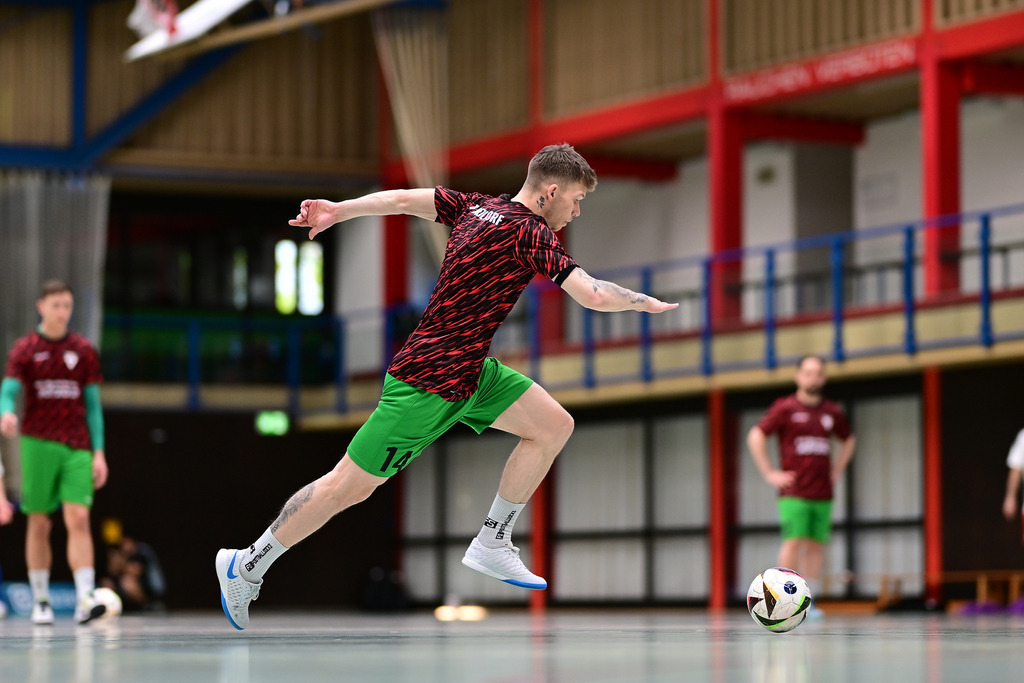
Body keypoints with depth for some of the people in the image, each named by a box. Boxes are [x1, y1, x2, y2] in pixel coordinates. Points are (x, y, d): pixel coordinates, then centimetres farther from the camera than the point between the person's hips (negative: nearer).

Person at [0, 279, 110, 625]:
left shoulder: (83, 351, 9)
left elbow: (93, 404, 11)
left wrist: (98, 452, 4)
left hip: (77, 447, 1)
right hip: (38, 444, -1)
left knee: (78, 519, -12)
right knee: (39, 523, 2)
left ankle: (85, 599, -19)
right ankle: (40, 602, 11)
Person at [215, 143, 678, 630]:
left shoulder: (477, 207, 5)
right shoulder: (530, 232, -20)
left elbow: (402, 199, 8)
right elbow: (594, 296, -23)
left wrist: (339, 210, 13)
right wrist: (647, 302, -6)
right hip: (428, 383, -9)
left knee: (554, 425, 3)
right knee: (351, 486, 0)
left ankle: (492, 545, 10)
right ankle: (247, 566, 13)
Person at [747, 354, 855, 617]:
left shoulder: (833, 412, 12)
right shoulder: (785, 408, -2)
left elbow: (848, 440, 30)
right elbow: (756, 437, -3)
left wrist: (837, 470, 17)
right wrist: (769, 473, -7)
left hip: (822, 493, 5)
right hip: (793, 491, -5)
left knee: (816, 545, 3)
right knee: (794, 541, -12)